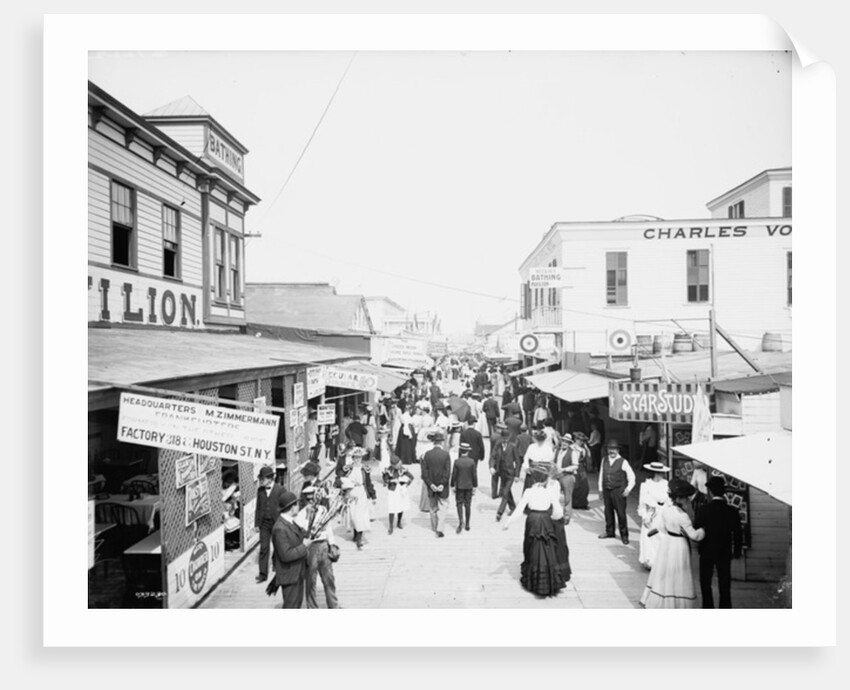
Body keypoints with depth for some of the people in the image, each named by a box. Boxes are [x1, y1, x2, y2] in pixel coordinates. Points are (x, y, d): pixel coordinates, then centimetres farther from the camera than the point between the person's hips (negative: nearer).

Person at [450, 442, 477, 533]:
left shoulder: (457, 461, -13)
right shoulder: (472, 462, -11)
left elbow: (453, 475, -8)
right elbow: (474, 475, -7)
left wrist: (452, 486, 3)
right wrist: (475, 487, 4)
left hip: (459, 486, -1)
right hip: (469, 486, 1)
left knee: (459, 504, 9)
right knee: (467, 505, 12)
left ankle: (460, 520, -11)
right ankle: (467, 524, 19)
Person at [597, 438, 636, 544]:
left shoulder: (623, 462, -6)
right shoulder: (604, 461, 8)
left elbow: (631, 477, -1)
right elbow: (601, 475, 14)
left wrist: (628, 489, -6)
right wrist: (601, 489, 12)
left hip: (618, 491, -4)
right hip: (606, 490, 4)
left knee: (621, 513, -1)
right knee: (608, 512, 11)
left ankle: (624, 535, 12)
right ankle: (609, 532, 26)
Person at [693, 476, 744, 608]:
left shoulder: (704, 509, -16)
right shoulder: (732, 511, -9)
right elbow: (738, 534, -2)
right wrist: (737, 551, 11)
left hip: (707, 552, -2)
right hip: (725, 553, 2)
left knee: (705, 583, 12)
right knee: (724, 585, 12)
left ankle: (708, 607, 15)